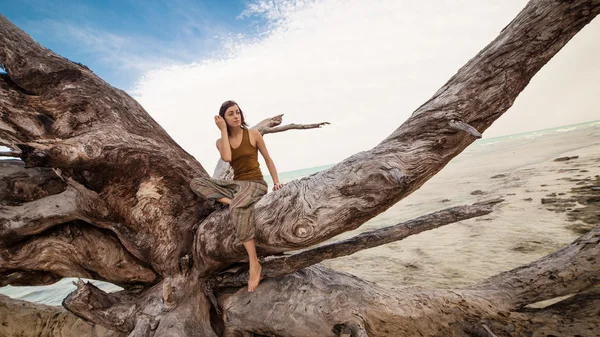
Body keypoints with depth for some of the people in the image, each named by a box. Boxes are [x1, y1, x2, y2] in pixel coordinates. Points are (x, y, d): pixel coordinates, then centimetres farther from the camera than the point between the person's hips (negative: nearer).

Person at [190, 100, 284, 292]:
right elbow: (227, 158, -17)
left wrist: (276, 182, -5)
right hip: (236, 184, 5)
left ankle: (254, 264, -32)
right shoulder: (221, 141, 6)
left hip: (255, 184, -5)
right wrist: (223, 130, -9)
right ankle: (232, 202, -23)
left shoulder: (253, 134, -1)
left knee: (238, 208, -38)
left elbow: (268, 159, 6)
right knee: (196, 183, -8)